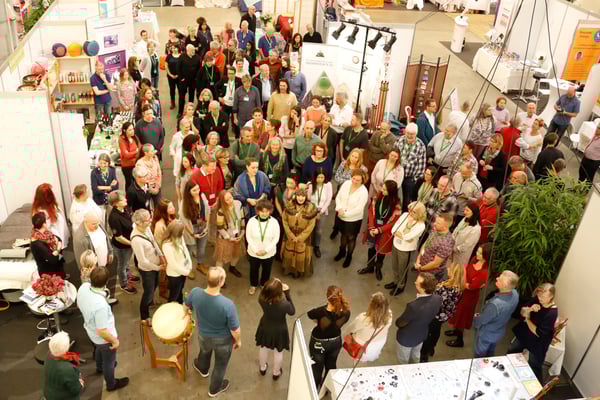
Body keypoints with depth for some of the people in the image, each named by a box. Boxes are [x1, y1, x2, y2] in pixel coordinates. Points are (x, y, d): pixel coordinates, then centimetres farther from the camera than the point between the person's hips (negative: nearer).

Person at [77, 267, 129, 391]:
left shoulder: (83, 287, -23)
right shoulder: (100, 305, -45)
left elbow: (79, 306, -1)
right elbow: (102, 331, -33)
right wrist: (115, 340, -15)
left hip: (91, 331, 7)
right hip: (104, 338, -7)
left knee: (99, 349, 38)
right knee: (109, 361, 23)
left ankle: (100, 367, 68)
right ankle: (111, 384, 50)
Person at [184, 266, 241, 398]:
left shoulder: (195, 293, -30)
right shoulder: (227, 304, -41)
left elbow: (188, 304, -4)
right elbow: (235, 329, -26)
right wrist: (238, 340, -3)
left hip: (203, 335, 3)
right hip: (223, 340, -3)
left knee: (204, 351, 38)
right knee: (220, 364, 28)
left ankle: (202, 369, 69)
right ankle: (214, 389, 53)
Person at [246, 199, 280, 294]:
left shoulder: (274, 222, -18)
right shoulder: (252, 221, -18)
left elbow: (276, 238, -11)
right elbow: (248, 237, -10)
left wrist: (266, 250, -15)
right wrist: (256, 250, -14)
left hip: (269, 253, 0)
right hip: (253, 252, 0)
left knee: (266, 270, 21)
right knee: (253, 270, 21)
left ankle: (264, 284, 49)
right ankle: (253, 285, 48)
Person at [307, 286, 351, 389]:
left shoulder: (321, 312, -36)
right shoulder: (345, 313, -27)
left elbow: (309, 314, -14)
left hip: (319, 343, -3)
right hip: (335, 342, 3)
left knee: (317, 368, 22)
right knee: (331, 366, 28)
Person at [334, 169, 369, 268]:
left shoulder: (363, 192, -25)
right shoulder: (346, 183, -11)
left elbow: (359, 209, -24)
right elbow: (338, 197, -3)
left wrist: (345, 213, -20)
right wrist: (339, 208, -19)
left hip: (354, 219, -4)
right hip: (341, 217, 4)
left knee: (351, 238, 15)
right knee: (344, 234, 26)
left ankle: (349, 256, 38)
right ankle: (342, 251, 50)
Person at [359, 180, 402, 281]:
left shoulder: (397, 204, -23)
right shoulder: (378, 197, -13)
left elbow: (394, 222, -18)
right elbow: (371, 212, -7)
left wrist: (379, 230, -19)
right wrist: (371, 227, -16)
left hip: (385, 231, -3)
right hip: (373, 228, 3)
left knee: (381, 250, 18)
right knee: (371, 247, 21)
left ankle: (378, 268, 44)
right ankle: (370, 267, 45)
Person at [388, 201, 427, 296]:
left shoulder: (421, 225, -23)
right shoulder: (405, 215, -7)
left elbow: (407, 236, -28)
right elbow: (393, 229, -8)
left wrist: (409, 224, -24)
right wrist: (403, 236, -20)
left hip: (406, 250, -5)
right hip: (396, 245, 6)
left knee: (402, 270, 15)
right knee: (394, 267, 25)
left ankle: (401, 286, 39)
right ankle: (396, 281, 50)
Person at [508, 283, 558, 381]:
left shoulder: (552, 313, -32)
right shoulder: (537, 300, -14)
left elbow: (538, 333, -28)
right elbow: (522, 312, -6)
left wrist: (527, 319, -16)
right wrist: (530, 309, -27)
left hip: (537, 344, -7)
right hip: (524, 334, 7)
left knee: (534, 369, 8)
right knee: (510, 352, 24)